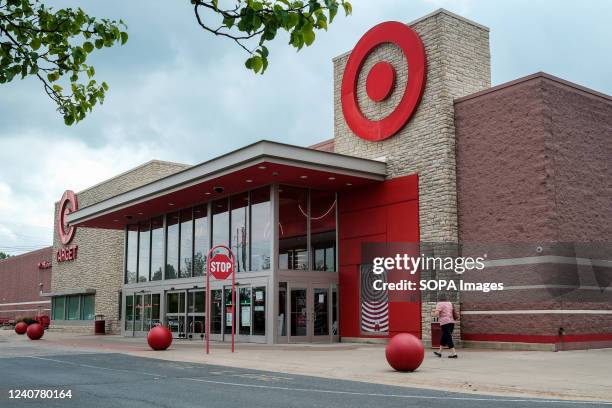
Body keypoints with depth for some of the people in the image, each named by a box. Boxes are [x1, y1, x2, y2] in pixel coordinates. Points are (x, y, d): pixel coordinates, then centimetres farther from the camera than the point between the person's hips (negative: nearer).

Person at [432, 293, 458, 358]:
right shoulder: (450, 303, 15)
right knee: (443, 337, 18)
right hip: (451, 322, 7)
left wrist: (432, 314, 7)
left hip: (445, 322, -7)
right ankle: (439, 352, 29)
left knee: (448, 338, -6)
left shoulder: (439, 304, -6)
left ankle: (454, 353, -11)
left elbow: (436, 314, -15)